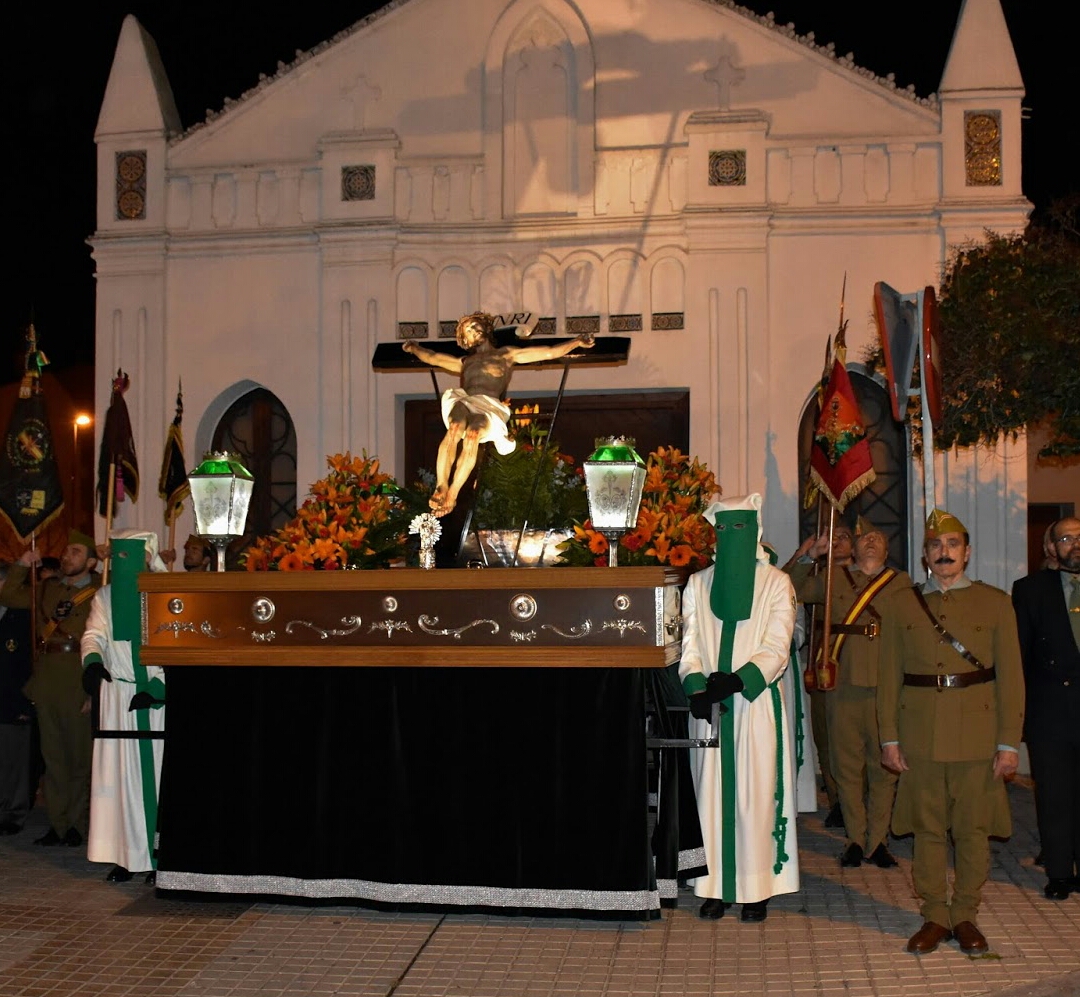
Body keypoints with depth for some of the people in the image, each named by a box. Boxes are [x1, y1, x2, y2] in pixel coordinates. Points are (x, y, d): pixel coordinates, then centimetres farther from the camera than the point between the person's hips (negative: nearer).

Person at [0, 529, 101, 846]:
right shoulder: (47, 589, 18)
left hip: (81, 680, -5)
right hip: (47, 675, 5)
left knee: (80, 754, 1)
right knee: (53, 754, 8)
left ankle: (76, 824, 12)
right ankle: (57, 824, 15)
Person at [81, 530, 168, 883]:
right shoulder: (105, 597, 11)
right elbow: (94, 635, 1)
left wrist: (158, 685, -17)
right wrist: (92, 662, -21)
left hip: (156, 697, -3)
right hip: (117, 696, 4)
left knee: (154, 769, -3)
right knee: (119, 770, 1)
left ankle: (159, 855, 3)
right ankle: (126, 856, 6)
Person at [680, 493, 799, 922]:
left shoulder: (776, 583, 2)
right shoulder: (698, 585, 11)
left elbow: (776, 649, -7)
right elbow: (690, 647, 4)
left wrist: (737, 680, -23)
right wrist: (697, 689, -15)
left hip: (757, 705, -3)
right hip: (709, 707, 3)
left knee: (755, 794, -1)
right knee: (712, 791, 4)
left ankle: (757, 888, 8)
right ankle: (717, 886, 12)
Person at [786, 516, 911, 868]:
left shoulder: (901, 582, 11)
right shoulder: (834, 578, 12)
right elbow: (791, 591, 5)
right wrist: (809, 556, -4)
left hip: (885, 686, 0)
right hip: (842, 683, 0)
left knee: (883, 765, 2)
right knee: (847, 764, 4)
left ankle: (877, 839, 12)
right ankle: (855, 838, 14)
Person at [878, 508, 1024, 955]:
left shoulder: (994, 602, 3)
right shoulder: (900, 604, 6)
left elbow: (1010, 677, 1)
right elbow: (889, 676, 6)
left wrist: (1009, 742, -4)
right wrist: (889, 737, 1)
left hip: (977, 737, -1)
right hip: (921, 737, 1)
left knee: (973, 830, 5)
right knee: (928, 829, 7)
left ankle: (965, 916, 20)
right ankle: (935, 916, 19)